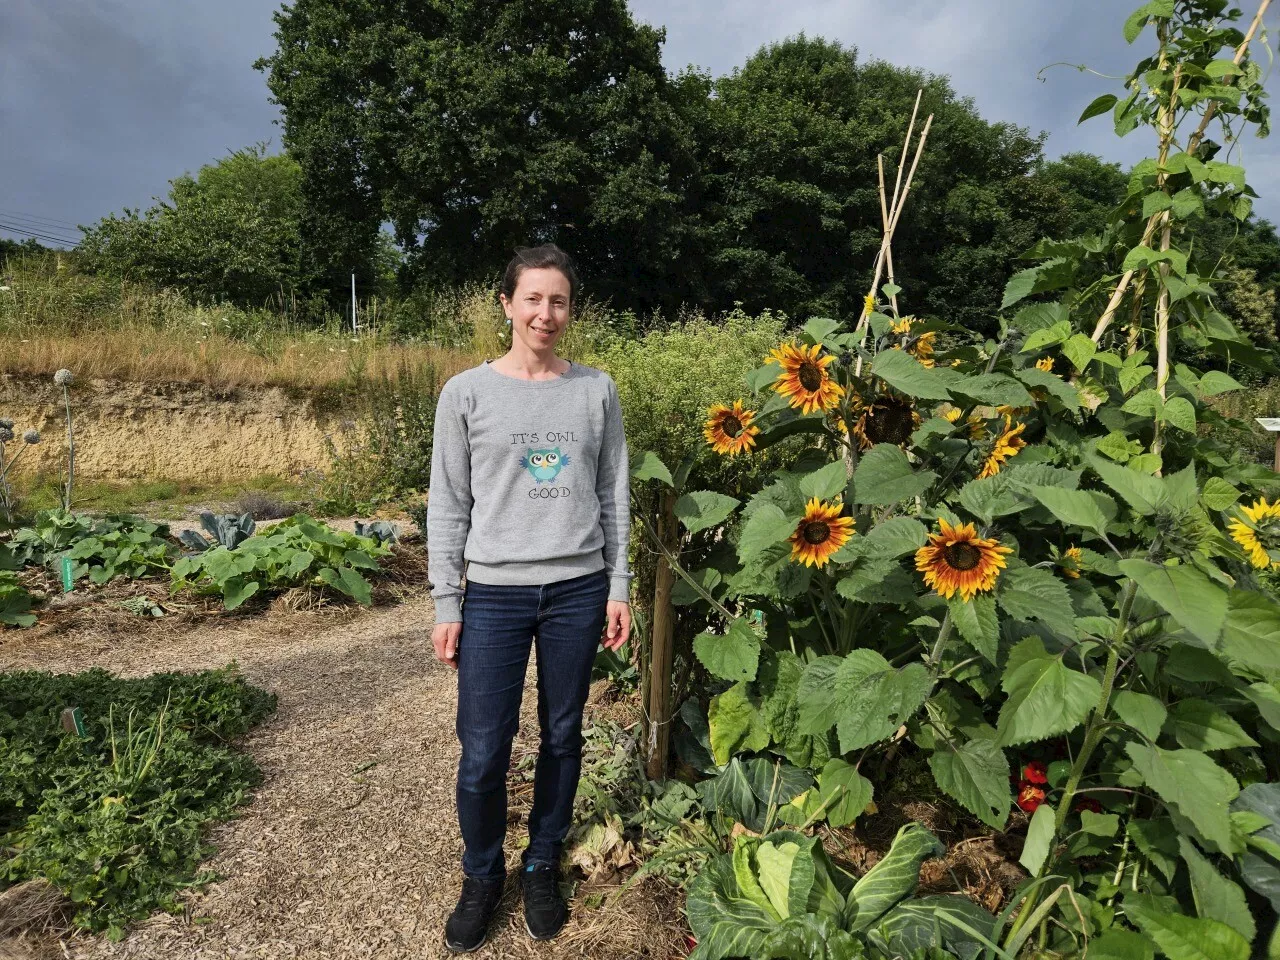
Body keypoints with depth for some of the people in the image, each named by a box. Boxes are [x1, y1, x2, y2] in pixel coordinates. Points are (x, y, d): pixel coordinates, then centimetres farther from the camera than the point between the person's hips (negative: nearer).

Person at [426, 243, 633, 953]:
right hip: (495, 594, -1)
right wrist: (446, 606, -2)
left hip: (578, 590, 2)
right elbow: (448, 505, 1)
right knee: (482, 754, 3)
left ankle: (542, 867, 36)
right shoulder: (467, 392, -1)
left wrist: (618, 589, 4)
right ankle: (482, 879, 30)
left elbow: (613, 497, 6)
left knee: (562, 737, 13)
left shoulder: (597, 390, 3)